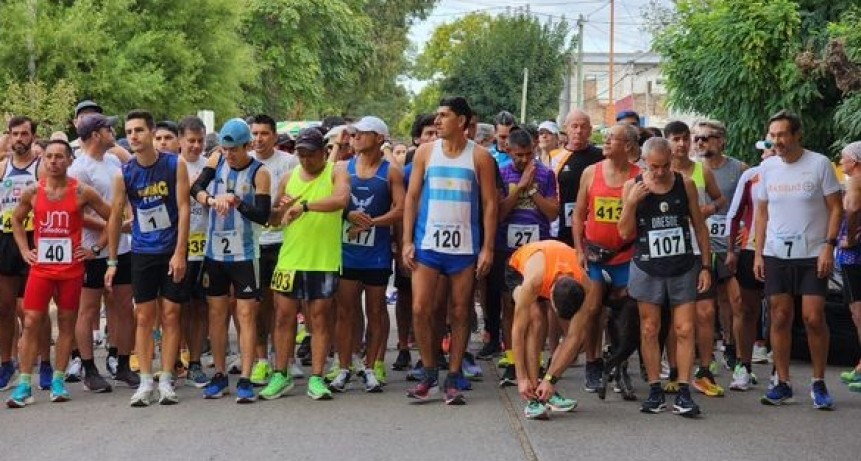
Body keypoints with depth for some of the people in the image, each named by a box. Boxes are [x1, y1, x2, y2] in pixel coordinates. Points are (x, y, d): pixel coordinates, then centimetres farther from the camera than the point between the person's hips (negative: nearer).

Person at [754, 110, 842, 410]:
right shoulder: (767, 167, 6)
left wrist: (829, 246, -13)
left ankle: (819, 384, 7)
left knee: (814, 318, -7)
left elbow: (836, 208, -4)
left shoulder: (819, 164, -5)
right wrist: (758, 253, 6)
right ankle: (783, 384, 12)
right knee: (780, 318, 4)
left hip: (812, 254, -3)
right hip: (776, 254, 3)